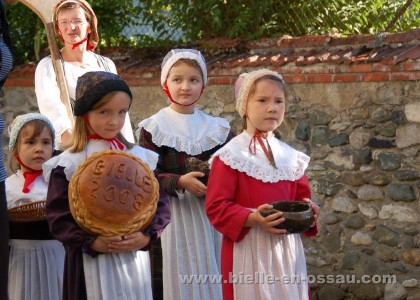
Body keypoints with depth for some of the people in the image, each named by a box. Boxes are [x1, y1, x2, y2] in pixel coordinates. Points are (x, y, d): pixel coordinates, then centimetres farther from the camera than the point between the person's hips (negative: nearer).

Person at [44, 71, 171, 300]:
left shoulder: (142, 158, 4)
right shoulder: (67, 165, -4)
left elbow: (160, 205, 4)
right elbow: (58, 217, -7)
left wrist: (146, 236, -13)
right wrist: (92, 242, -19)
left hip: (135, 260, 3)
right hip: (90, 262, -2)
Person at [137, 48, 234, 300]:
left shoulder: (218, 128, 9)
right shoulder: (153, 128, -3)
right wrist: (180, 182, -22)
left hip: (212, 215, 4)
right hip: (176, 216, -3)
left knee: (214, 278, 7)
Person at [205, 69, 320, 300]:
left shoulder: (291, 157, 9)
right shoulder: (230, 156, -8)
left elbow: (301, 197, 17)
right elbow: (216, 207, -12)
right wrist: (253, 219, -25)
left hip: (288, 248, 5)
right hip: (249, 250, -5)